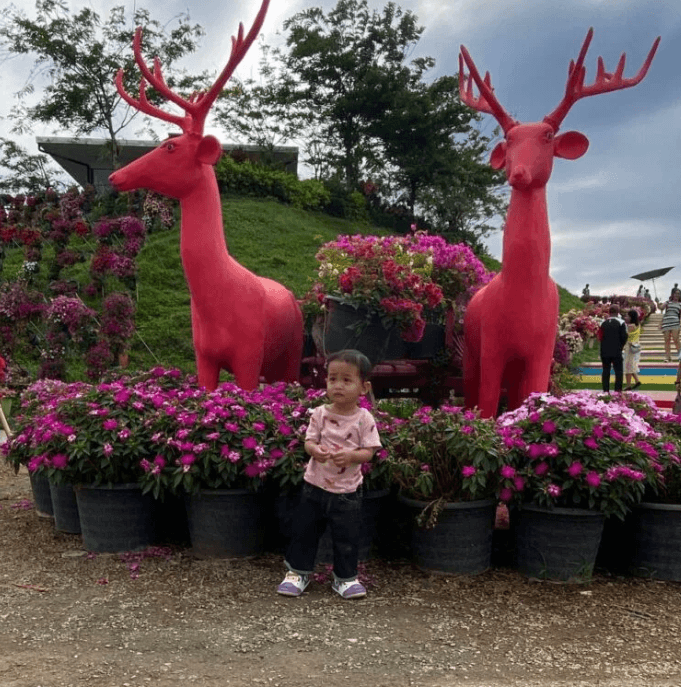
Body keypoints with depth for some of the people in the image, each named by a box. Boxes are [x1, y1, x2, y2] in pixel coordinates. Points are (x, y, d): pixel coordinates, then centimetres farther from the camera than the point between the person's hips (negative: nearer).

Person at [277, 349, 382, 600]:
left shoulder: (364, 419, -8)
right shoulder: (320, 414, -5)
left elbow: (369, 451, -9)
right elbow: (309, 440, -4)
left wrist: (351, 455, -29)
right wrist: (314, 450, -27)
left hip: (347, 490, -1)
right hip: (315, 485, 2)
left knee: (347, 536, 8)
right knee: (304, 529, 12)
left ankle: (345, 577, 28)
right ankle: (298, 572, 31)